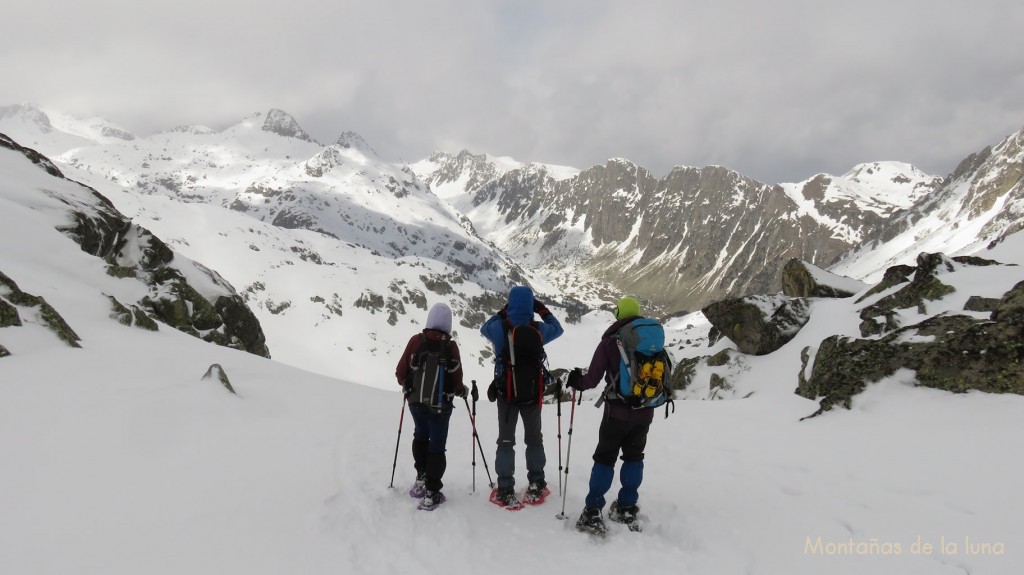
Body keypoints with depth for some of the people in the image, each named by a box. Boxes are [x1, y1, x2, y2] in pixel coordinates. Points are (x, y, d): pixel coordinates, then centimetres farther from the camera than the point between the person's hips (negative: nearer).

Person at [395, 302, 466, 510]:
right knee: (437, 445, 6)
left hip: (416, 401, 3)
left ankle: (421, 478, 22)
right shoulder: (450, 346, -13)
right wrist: (461, 390, 12)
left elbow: (400, 372, -5)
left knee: (420, 436, 25)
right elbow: (456, 380, -11)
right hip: (441, 405, -2)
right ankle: (431, 493, 4)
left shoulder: (415, 340, -8)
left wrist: (407, 385, 16)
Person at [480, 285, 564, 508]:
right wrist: (543, 310, 11)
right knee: (534, 439, 17)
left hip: (506, 393, 0)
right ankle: (536, 487, 22)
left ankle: (505, 491, 7)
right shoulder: (538, 329, -14)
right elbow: (557, 329, 8)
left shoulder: (499, 328, -14)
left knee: (506, 441, 9)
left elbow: (484, 328, 9)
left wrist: (502, 313, 10)